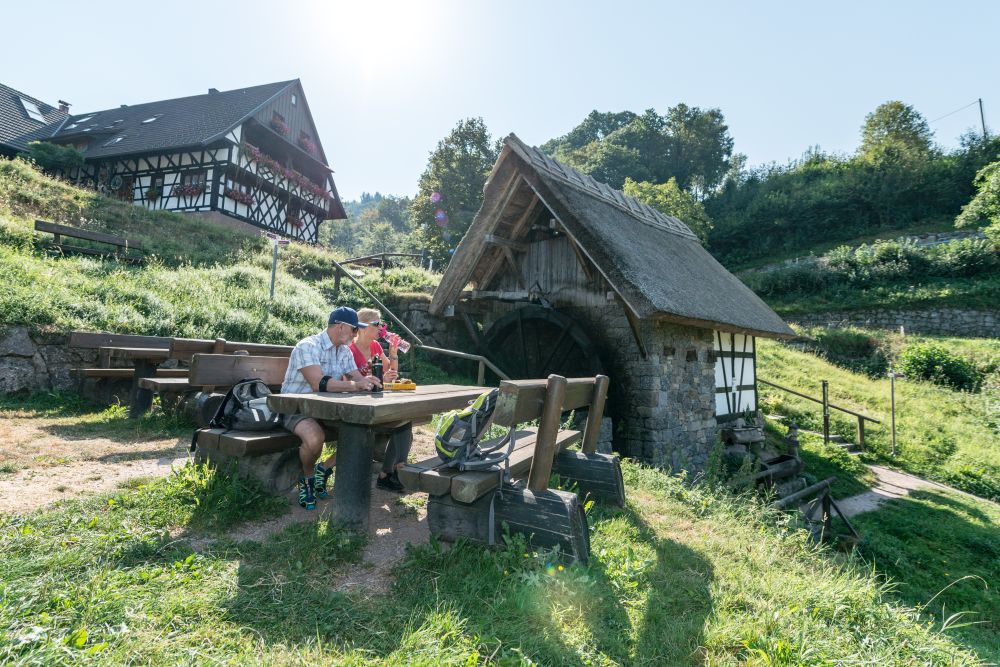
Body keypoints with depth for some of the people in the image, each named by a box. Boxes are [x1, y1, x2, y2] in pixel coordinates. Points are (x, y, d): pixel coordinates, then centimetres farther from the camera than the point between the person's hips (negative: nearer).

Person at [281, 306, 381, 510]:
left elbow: (357, 379, 3)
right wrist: (355, 385, -34)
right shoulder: (308, 346, -18)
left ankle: (324, 469, 7)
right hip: (296, 408, -7)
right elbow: (318, 384, -29)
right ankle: (307, 477, -3)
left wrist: (367, 381, -21)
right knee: (315, 438, -36)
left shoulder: (345, 351, 8)